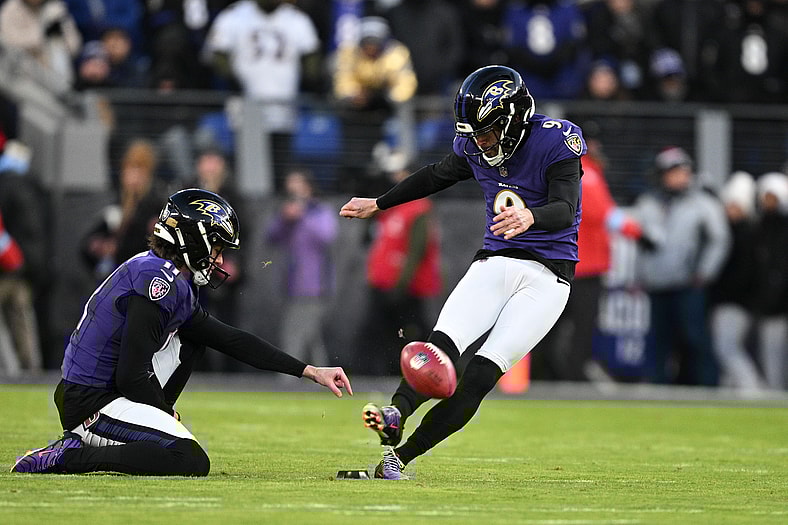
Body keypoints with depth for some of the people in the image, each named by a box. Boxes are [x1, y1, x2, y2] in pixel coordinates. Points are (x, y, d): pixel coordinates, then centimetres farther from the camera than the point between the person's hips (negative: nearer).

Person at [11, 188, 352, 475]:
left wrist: (311, 371, 14)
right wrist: (168, 413, -3)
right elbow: (131, 376, -21)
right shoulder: (160, 281, -17)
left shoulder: (177, 284, 14)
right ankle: (71, 455, -16)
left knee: (192, 337, 21)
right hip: (90, 404, -10)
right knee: (193, 462, -23)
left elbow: (231, 341, 17)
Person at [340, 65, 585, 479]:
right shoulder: (475, 146, 4)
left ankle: (399, 456, -21)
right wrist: (377, 205, 34)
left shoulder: (556, 142, -14)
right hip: (494, 262, 5)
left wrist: (529, 218, -49)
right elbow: (437, 176, 24)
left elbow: (566, 209, -26)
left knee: (482, 374, -19)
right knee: (443, 343, -23)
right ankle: (395, 416, -46)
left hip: (546, 275, -5)